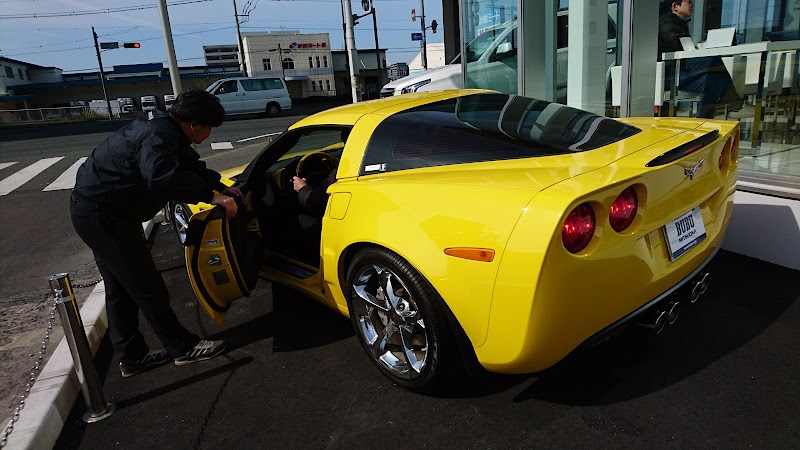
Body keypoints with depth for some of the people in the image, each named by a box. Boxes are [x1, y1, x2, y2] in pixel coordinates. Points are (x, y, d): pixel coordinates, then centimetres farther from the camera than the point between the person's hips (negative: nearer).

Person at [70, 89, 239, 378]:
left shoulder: (166, 130, 6)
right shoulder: (159, 136, -25)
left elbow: (191, 165, 20)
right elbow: (162, 177, -45)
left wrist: (222, 186, 13)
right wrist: (211, 195, -40)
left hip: (96, 208, 11)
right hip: (102, 213, -11)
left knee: (120, 289, 16)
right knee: (147, 287, -1)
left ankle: (131, 357, 27)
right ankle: (183, 348, 11)